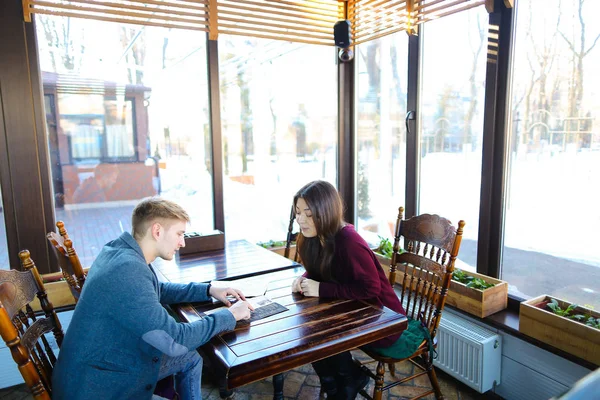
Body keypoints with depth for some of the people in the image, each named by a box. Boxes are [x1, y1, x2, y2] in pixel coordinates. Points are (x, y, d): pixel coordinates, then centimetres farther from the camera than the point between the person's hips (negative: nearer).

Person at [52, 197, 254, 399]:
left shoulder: (121, 250, -2)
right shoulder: (128, 269, -31)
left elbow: (158, 290, 16)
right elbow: (174, 340, -28)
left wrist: (208, 290, 6)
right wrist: (229, 316, -16)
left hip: (104, 360, 9)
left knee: (190, 359, 13)